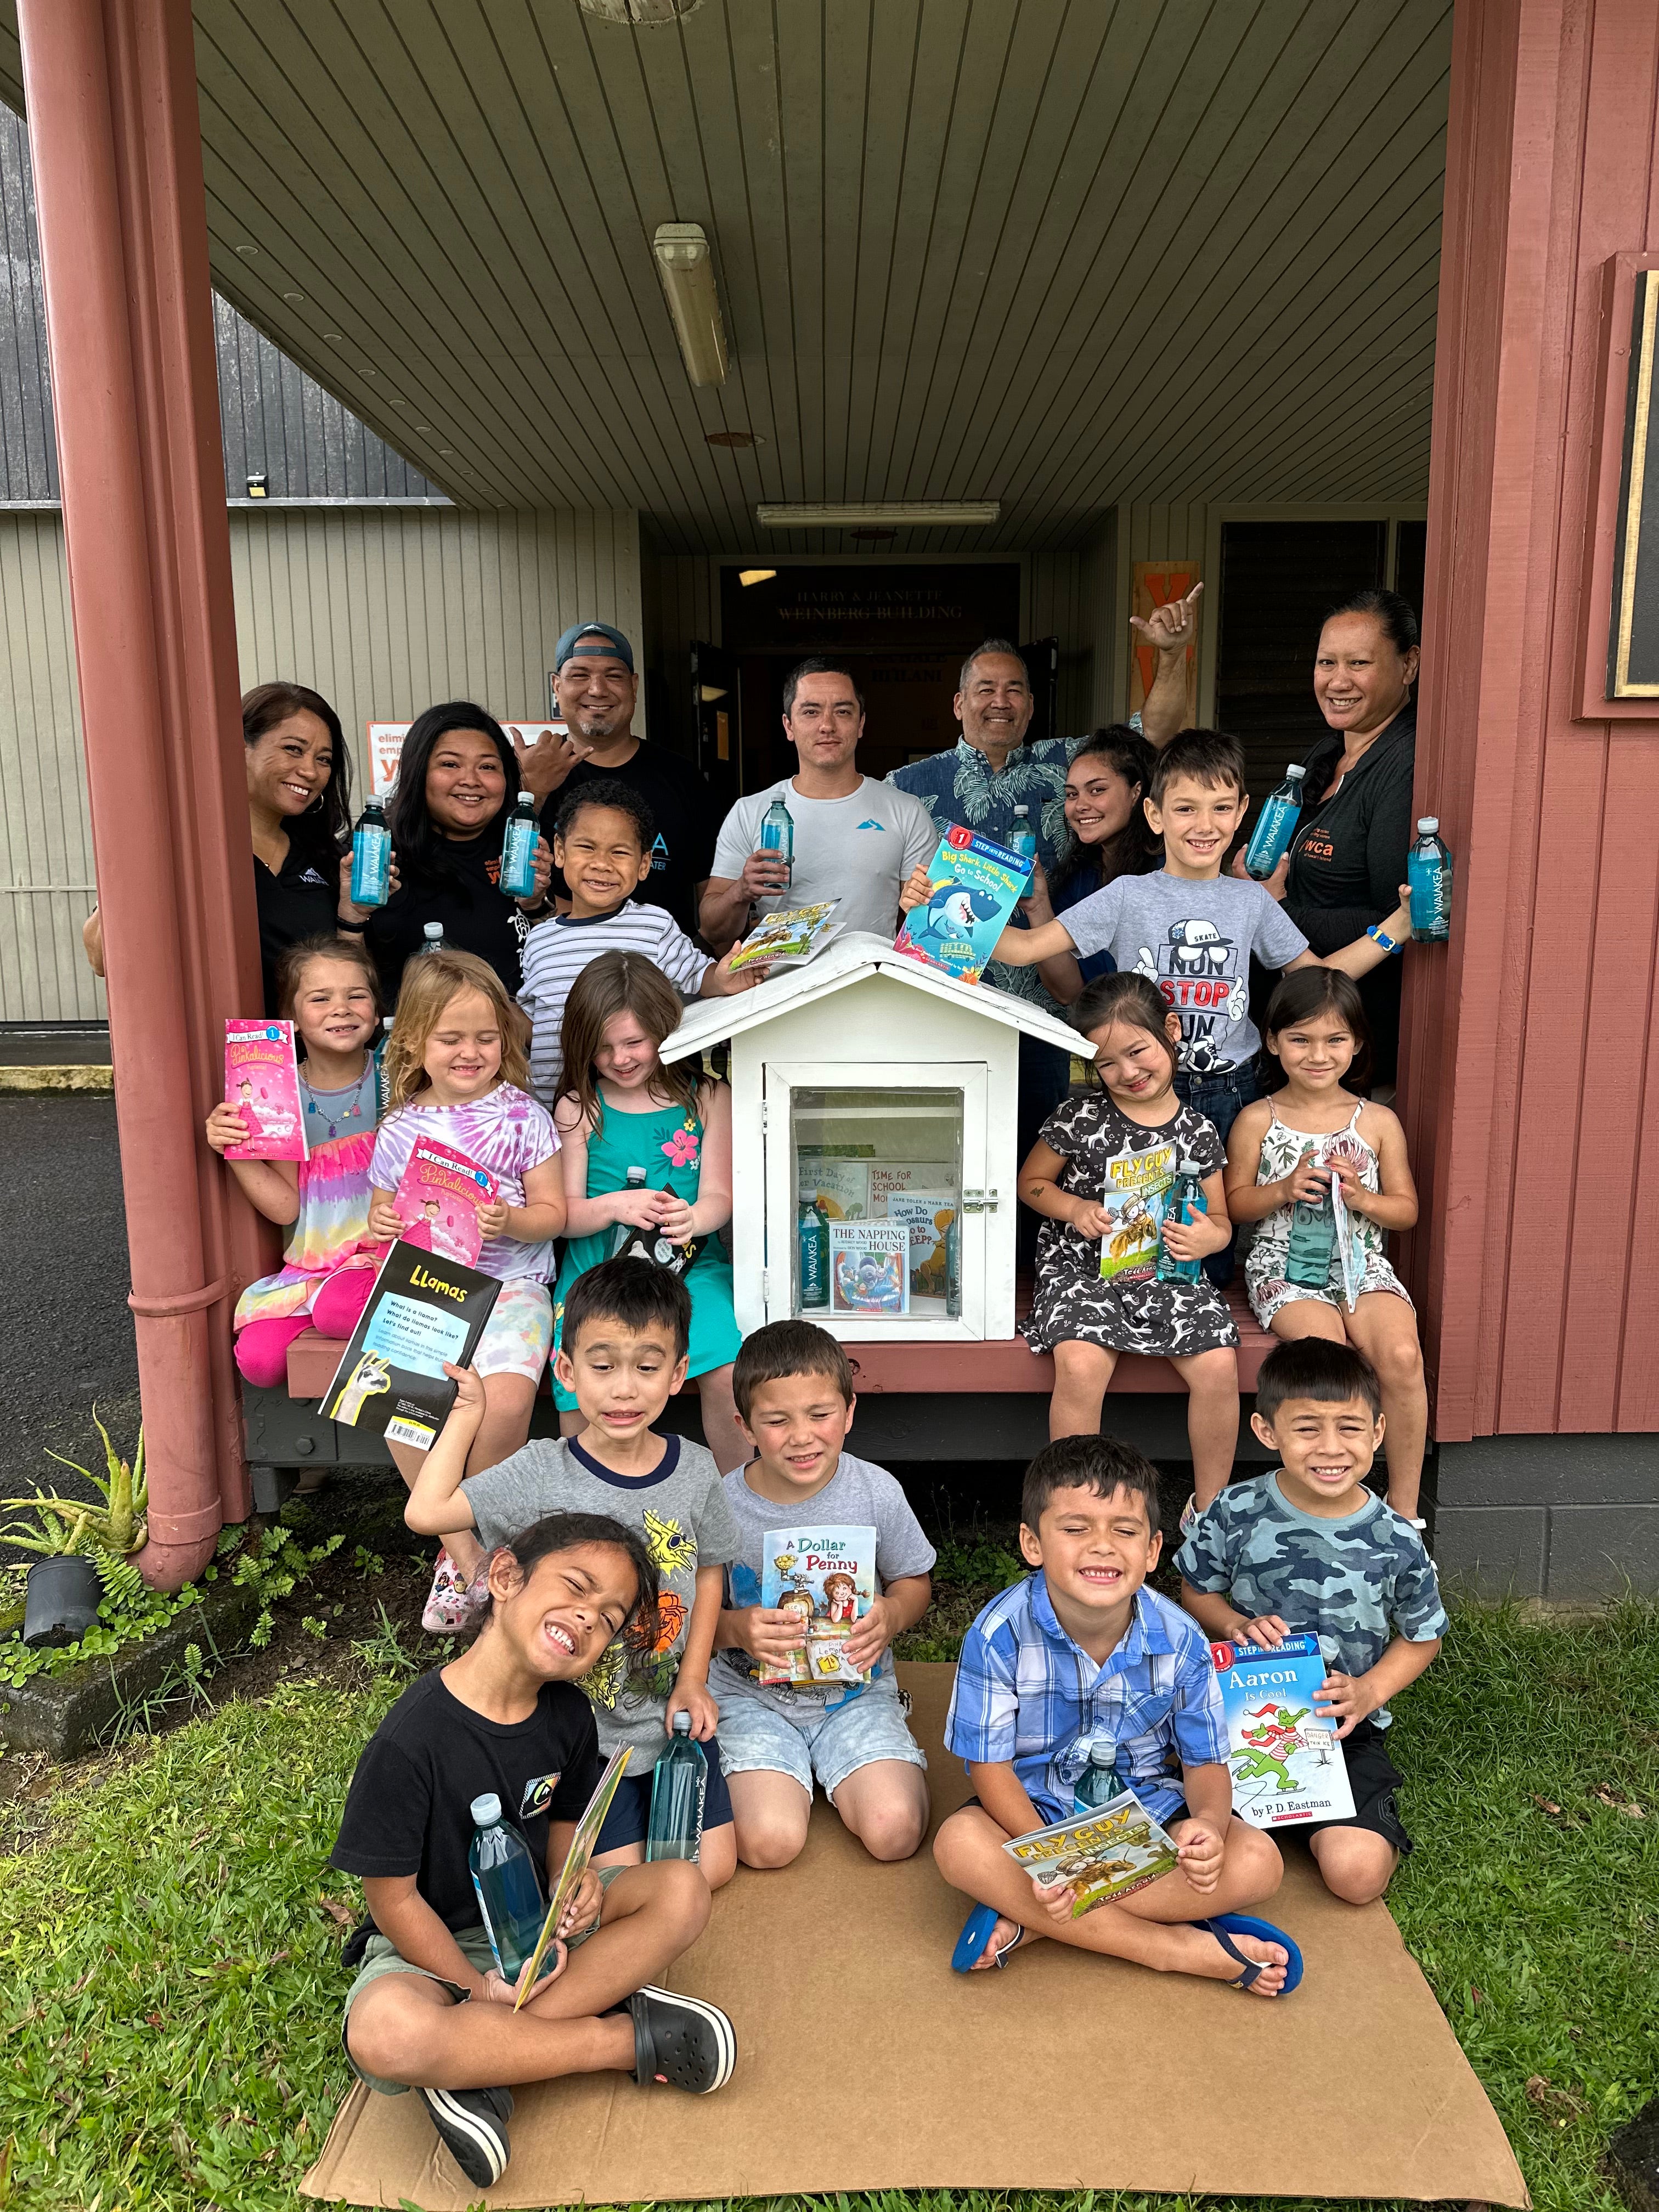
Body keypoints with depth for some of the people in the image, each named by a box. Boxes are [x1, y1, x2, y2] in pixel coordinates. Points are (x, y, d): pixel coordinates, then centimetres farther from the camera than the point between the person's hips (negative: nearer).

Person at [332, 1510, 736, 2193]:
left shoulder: (566, 1714, -7)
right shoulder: (410, 1739, -26)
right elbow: (392, 1898, -17)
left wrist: (573, 1881, -14)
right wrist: (478, 1990, -19)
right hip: (432, 1943, -5)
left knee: (681, 1892, -17)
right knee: (385, 2033, -39)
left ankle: (479, 2065, -18)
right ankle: (627, 2037, -22)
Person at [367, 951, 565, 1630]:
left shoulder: (522, 1115, 2)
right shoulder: (400, 1129, 8)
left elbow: (553, 1212, 2)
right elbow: (383, 1214, 17)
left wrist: (510, 1221, -18)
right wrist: (381, 1227, -6)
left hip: (509, 1282, -2)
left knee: (505, 1398, -28)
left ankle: (471, 1530, 3)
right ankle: (465, 1549, -2)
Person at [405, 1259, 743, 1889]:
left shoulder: (694, 1470, -8)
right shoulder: (543, 1472, -16)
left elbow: (708, 1572, 5)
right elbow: (426, 1511, -24)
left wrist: (693, 1680, -1)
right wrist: (466, 1414, -17)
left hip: (670, 1711, 3)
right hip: (582, 1724, -3)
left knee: (712, 1868, 5)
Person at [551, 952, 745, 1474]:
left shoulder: (708, 1098, 7)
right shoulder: (578, 1110, 6)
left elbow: (719, 1196, 2)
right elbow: (564, 1213, 3)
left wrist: (693, 1219, -23)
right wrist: (615, 1206, -19)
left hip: (689, 1261, 0)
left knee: (728, 1372, -26)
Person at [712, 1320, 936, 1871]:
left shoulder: (877, 1491, -9)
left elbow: (914, 1582, 6)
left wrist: (891, 1615, -17)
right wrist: (735, 1629, -25)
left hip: (855, 1687, 2)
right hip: (752, 1693, -1)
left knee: (894, 1831, -18)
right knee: (770, 1842, -23)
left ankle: (838, 1775, 13)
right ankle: (789, 1777, 10)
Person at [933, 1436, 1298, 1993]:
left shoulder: (1177, 1640, -15)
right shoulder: (1000, 1634, -21)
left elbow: (1206, 1762, -5)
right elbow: (990, 1765, -15)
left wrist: (1209, 1821, -30)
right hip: (1038, 1809, -2)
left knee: (1257, 1862, -23)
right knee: (960, 1844, -32)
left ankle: (1026, 1920, -22)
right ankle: (1176, 1946, -24)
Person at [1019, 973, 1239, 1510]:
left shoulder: (1197, 1133, 4)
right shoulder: (1080, 1117, -2)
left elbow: (1219, 1219, 12)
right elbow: (1031, 1182, 9)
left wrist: (1209, 1238, -12)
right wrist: (1076, 1209, -10)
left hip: (1167, 1273, 2)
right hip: (1082, 1269, -2)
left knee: (1218, 1366, -19)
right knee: (1081, 1366, -29)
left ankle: (1209, 1505, 4)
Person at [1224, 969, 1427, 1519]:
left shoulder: (1379, 1122, 7)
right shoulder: (1257, 1120, 3)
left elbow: (1406, 1210, 10)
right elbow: (1235, 1203, 7)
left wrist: (1363, 1199, -10)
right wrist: (1283, 1190, -12)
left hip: (1361, 1262, 2)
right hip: (1283, 1264, -1)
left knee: (1402, 1355, -27)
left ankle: (1403, 1508, -10)